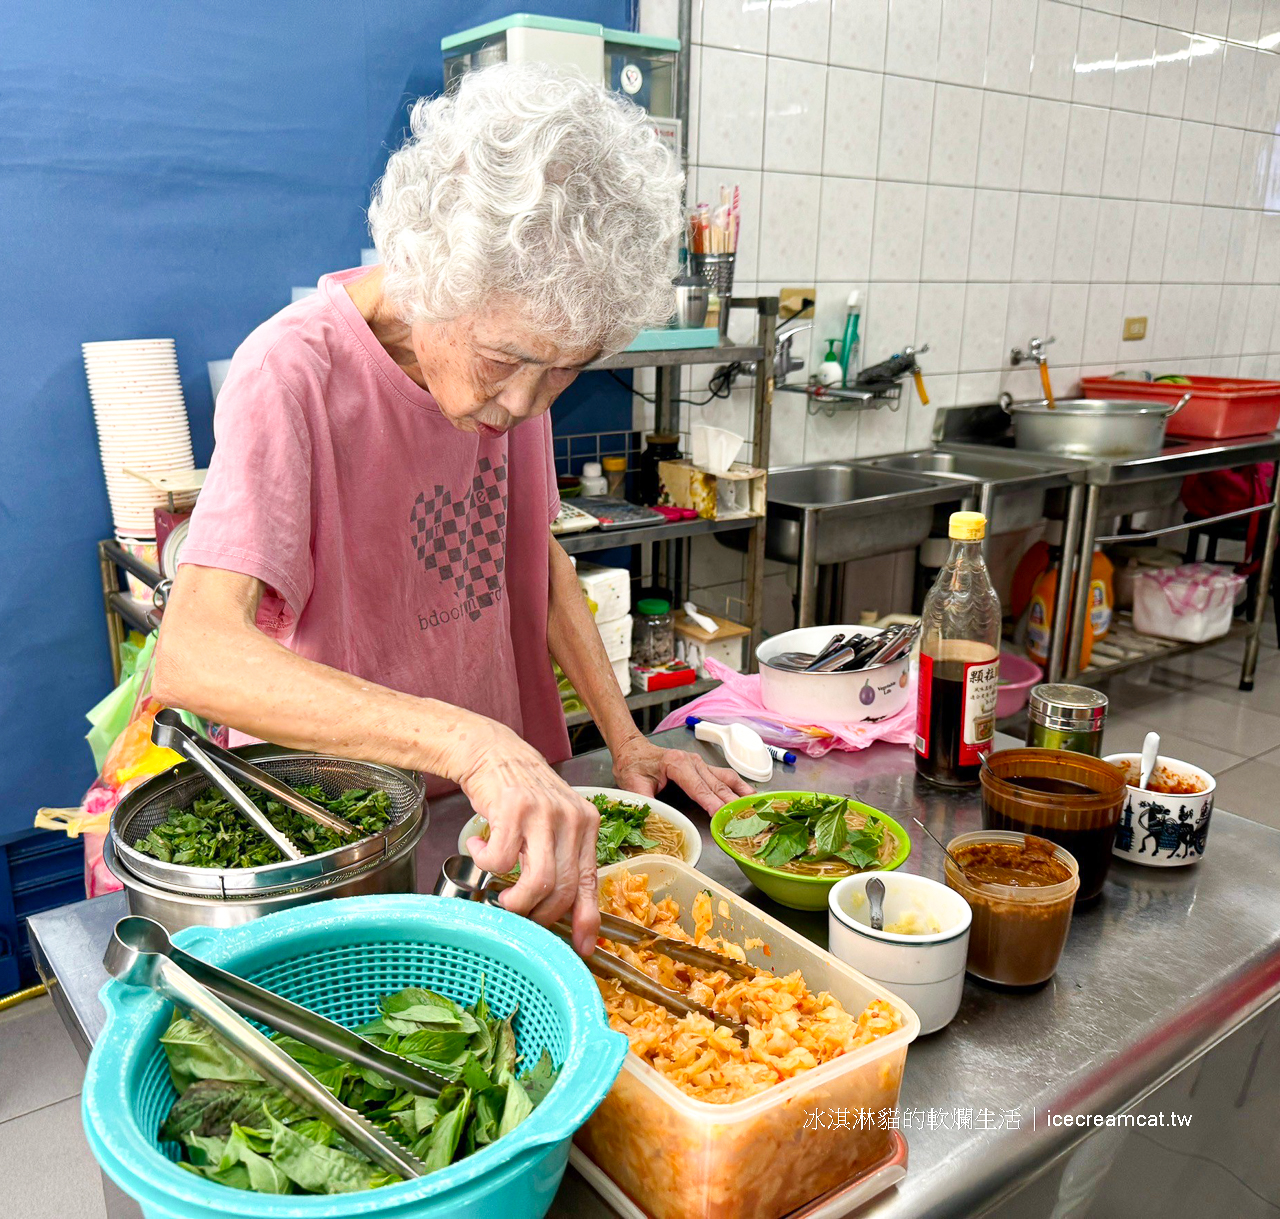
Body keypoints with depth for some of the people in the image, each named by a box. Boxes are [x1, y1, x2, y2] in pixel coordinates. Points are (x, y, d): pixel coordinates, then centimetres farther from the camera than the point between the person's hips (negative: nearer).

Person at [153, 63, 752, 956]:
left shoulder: (517, 344, -3)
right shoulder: (294, 374, -23)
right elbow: (193, 656, -35)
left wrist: (625, 740, -1)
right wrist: (473, 745, -46)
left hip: (503, 809, 4)